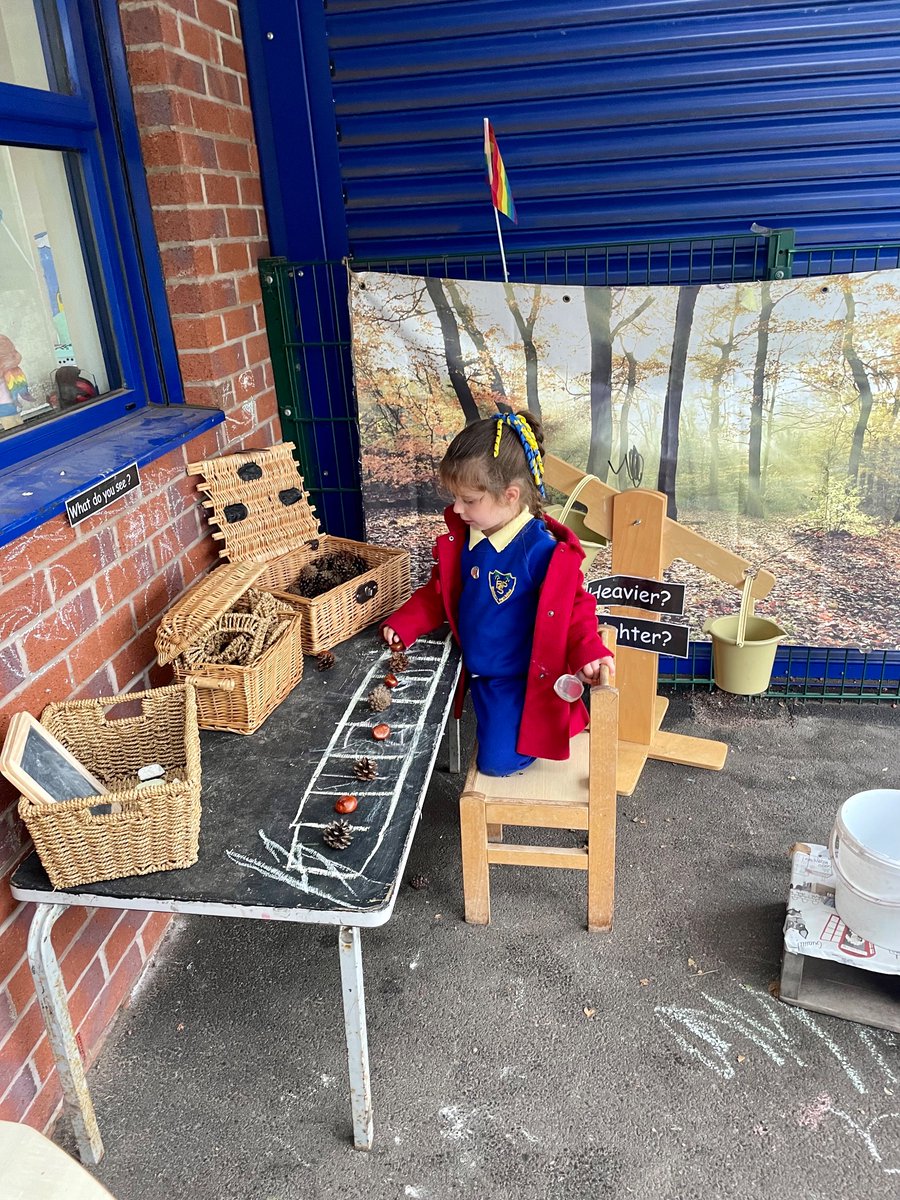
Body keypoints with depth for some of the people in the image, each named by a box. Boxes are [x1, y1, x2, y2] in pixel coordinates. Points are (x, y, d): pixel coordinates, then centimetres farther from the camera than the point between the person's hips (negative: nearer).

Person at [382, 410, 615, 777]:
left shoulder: (543, 551, -24)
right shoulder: (461, 539, -5)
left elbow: (572, 608, -14)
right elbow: (439, 593, 9)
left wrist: (587, 652, -28)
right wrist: (404, 624, 0)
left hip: (520, 678, -6)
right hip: (475, 673, 6)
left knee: (499, 762, -6)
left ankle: (539, 730, 20)